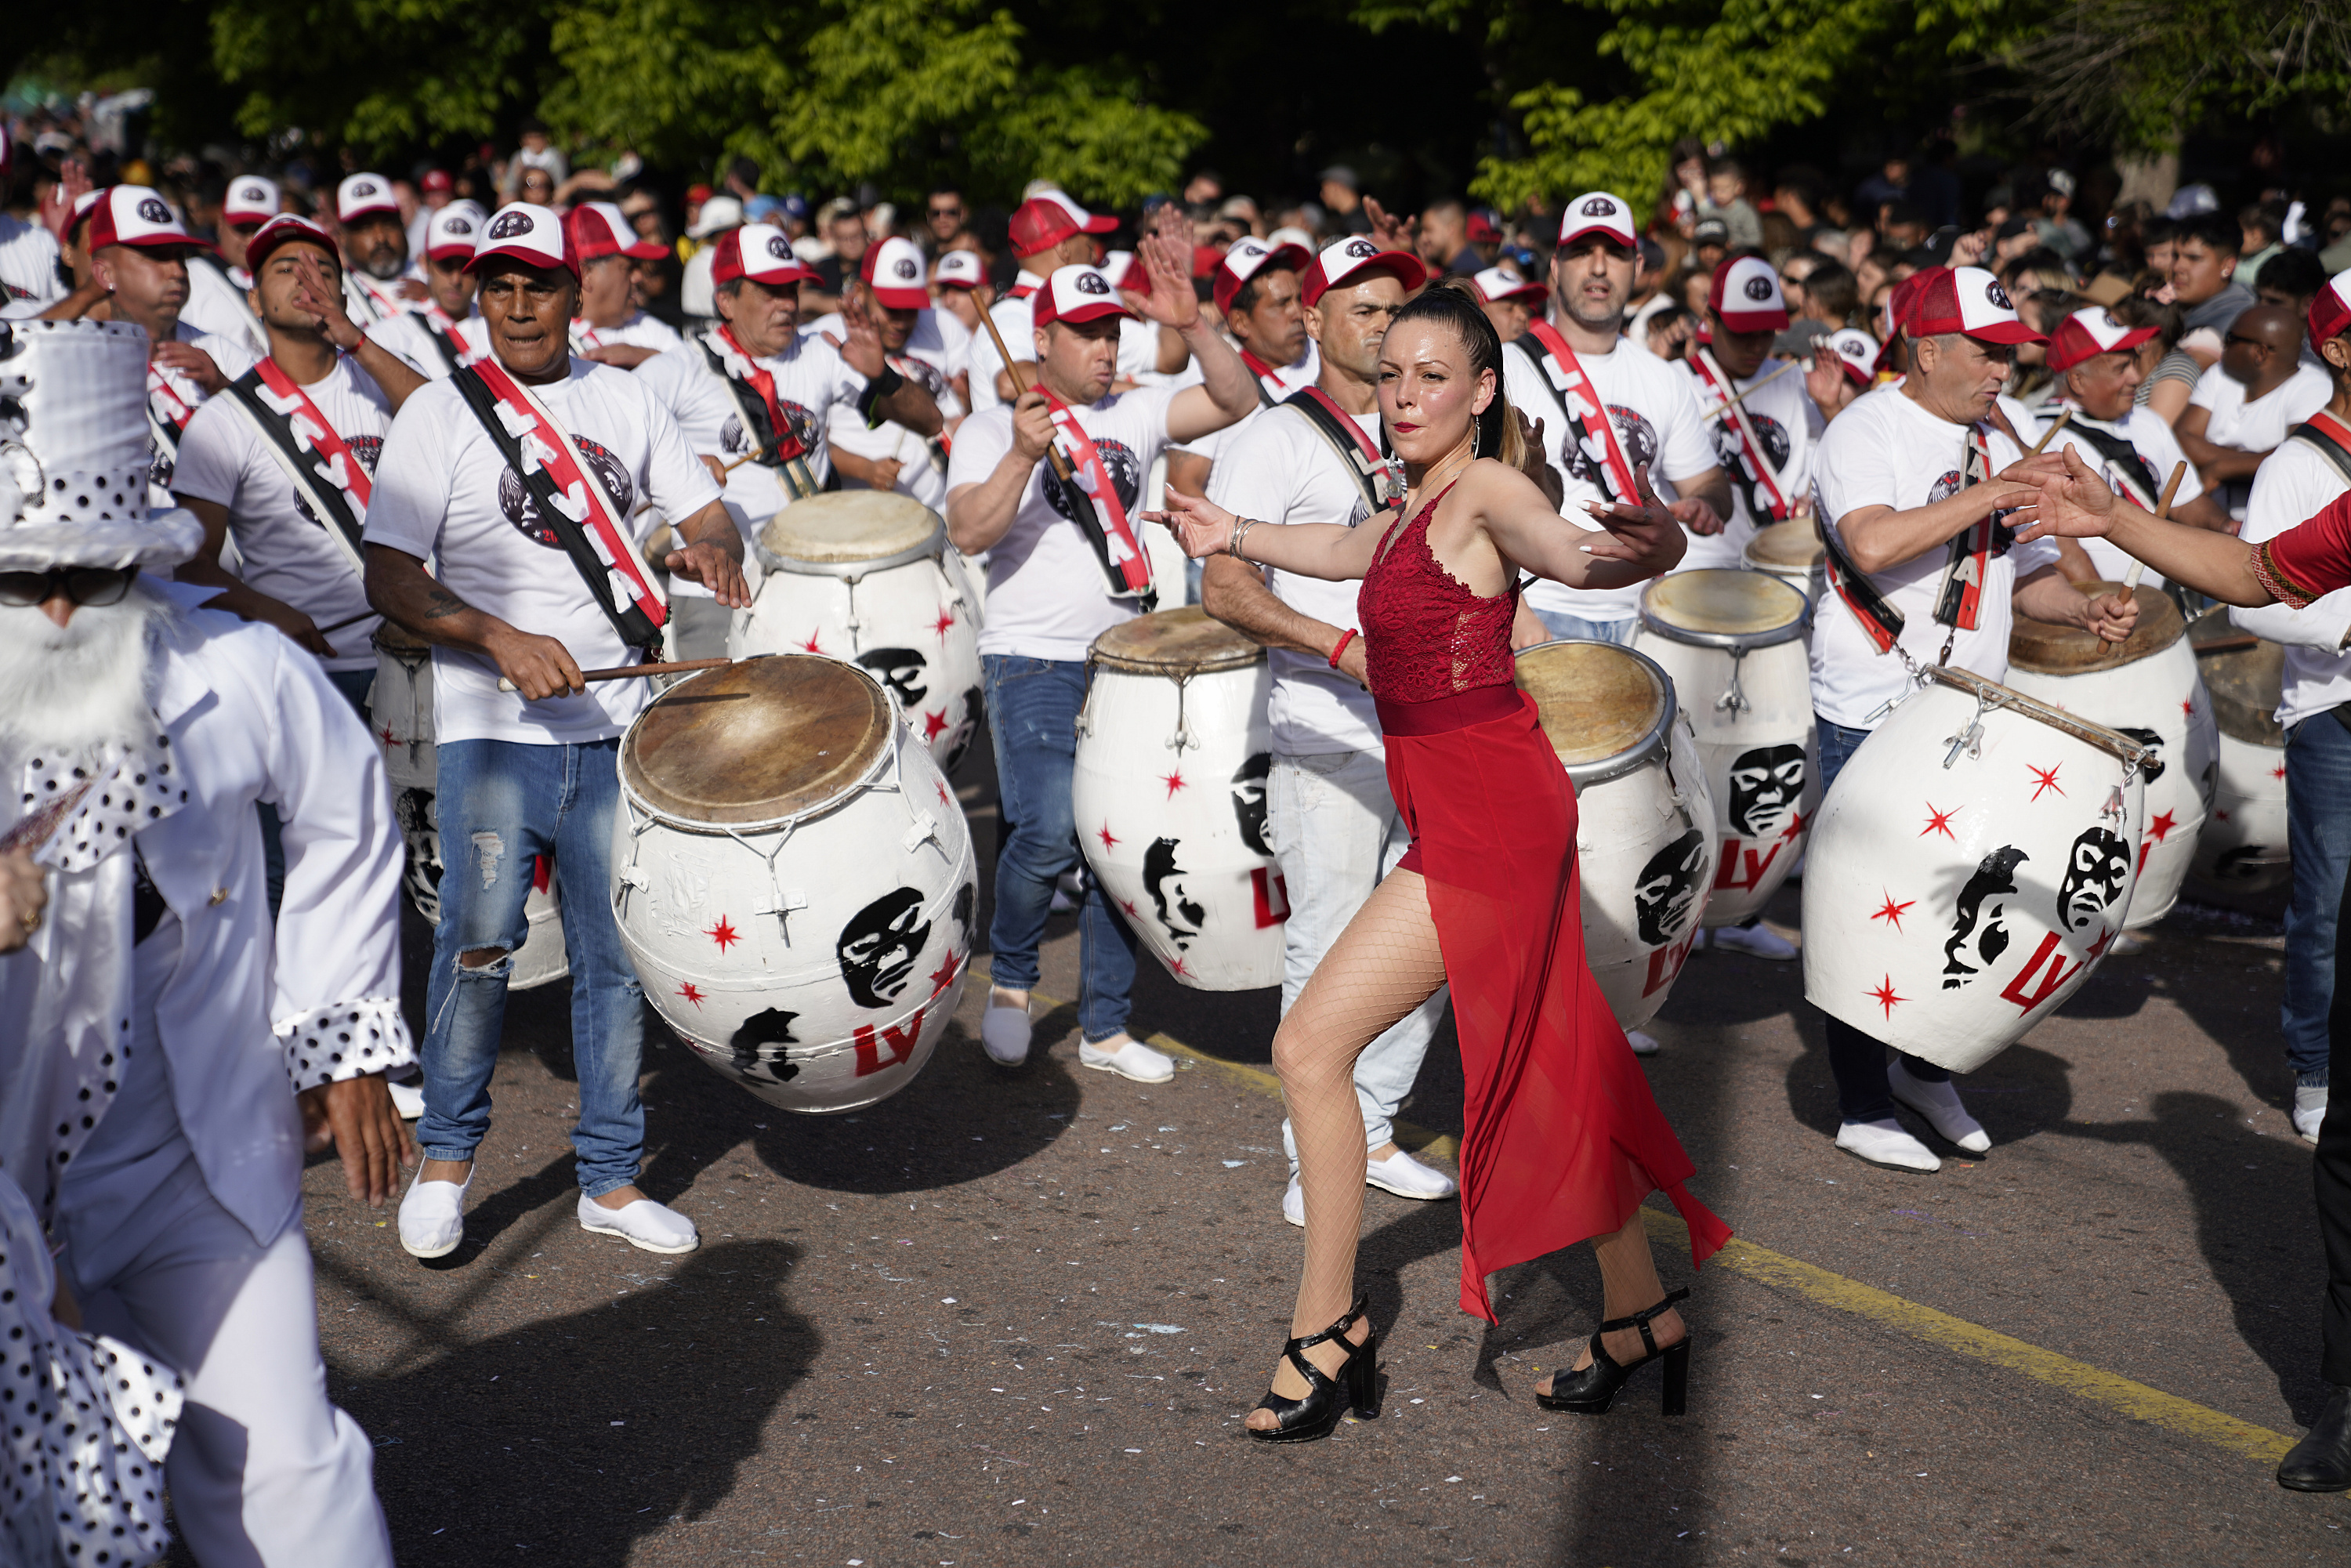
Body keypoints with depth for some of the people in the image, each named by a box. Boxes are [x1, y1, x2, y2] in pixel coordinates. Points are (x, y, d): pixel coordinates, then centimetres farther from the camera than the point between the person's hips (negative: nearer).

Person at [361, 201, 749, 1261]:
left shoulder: (624, 403, 11)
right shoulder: (440, 414, -1)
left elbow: (707, 516, 17)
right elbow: (389, 579, -6)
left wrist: (710, 553, -8)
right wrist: (503, 639, -21)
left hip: (616, 728, 3)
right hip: (492, 732, -3)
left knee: (619, 951, 5)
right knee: (480, 940, -14)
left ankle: (611, 1179, 18)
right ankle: (445, 1157, 8)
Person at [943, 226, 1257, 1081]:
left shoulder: (1134, 414, 8)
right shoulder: (991, 430, -2)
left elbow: (1237, 401, -3)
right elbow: (969, 533, -15)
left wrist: (1190, 322, -15)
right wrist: (1023, 456, -27)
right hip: (1034, 663, -4)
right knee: (1050, 831, -19)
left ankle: (1104, 1027, 18)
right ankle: (1010, 978, 8)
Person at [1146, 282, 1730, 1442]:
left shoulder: (1485, 491, -15)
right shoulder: (1416, 507, 12)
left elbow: (1578, 557, -36)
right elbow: (1351, 553, 34)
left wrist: (1649, 542, -56)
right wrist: (1235, 538, 39)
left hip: (1488, 822, -10)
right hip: (1463, 813, 10)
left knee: (1311, 1045, -9)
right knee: (1551, 1074, 16)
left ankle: (1326, 1329, 2)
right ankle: (1640, 1315, 27)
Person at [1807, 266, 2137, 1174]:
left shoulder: (1995, 449, 14)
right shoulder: (1867, 431, -9)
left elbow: (2025, 576, 18)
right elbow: (1873, 543, -27)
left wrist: (2086, 611, -2)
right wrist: (1995, 493, -25)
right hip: (1873, 716, -7)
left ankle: (1928, 1070, 30)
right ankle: (1864, 1111, 10)